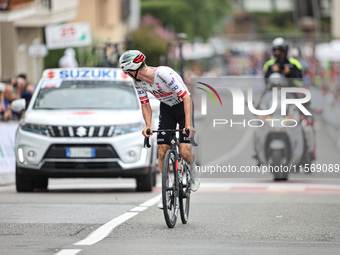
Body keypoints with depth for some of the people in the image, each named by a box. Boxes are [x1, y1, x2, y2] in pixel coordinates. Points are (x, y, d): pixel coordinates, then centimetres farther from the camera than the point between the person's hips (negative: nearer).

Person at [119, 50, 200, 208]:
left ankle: (193, 172, 17)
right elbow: (145, 104, -2)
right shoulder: (138, 81, -13)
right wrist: (148, 126, -20)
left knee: (184, 153, -16)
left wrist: (188, 125, -41)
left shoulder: (164, 74, -34)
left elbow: (186, 97, -34)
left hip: (184, 107, -5)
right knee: (162, 151, -7)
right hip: (166, 109, 5)